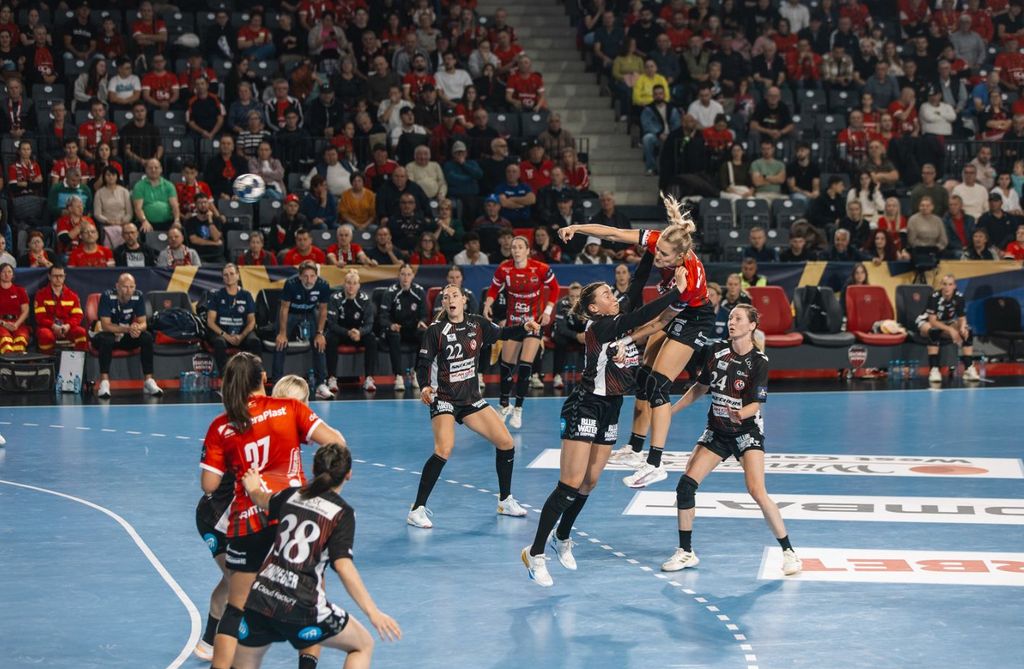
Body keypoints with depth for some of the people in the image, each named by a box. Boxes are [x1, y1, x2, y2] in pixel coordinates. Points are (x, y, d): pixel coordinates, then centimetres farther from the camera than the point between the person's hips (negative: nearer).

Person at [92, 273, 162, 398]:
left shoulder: (138, 296, -9)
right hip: (109, 335, -4)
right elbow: (105, 325, -24)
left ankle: (149, 381, -18)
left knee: (147, 337, -22)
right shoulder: (107, 297, -20)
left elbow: (143, 323, -7)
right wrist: (128, 329, -38)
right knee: (105, 339, -37)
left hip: (127, 337, 4)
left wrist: (138, 328, -33)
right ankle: (104, 382, -37)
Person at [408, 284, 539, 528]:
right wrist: (424, 387, -29)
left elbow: (502, 334, 17)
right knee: (444, 449, -26)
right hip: (444, 398, -6)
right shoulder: (436, 330, -11)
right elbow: (422, 365, -10)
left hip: (471, 398, 6)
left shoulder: (477, 324, 1)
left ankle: (505, 501, 22)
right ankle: (417, 510, -19)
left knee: (506, 443, 3)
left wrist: (524, 327, -2)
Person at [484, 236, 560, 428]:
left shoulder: (541, 269, -14)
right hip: (512, 321, 2)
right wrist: (487, 305, -11)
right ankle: (504, 406, 24)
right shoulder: (504, 269, -9)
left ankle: (518, 409, -1)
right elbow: (494, 289, 6)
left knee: (525, 365, -12)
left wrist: (548, 311, -6)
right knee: (506, 365, 5)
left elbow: (554, 288, 0)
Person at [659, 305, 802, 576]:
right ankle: (686, 552, 6)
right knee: (685, 484, -7)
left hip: (747, 432, -5)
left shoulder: (759, 361, -14)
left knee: (757, 492, -20)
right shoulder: (718, 351, -1)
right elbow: (700, 387, 12)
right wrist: (671, 410, 13)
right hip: (716, 431, 5)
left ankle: (789, 552, -7)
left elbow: (756, 404, -17)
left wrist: (741, 414, -38)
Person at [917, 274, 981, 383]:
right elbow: (933, 321, -28)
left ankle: (968, 369, -18)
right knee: (934, 332, -39)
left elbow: (962, 318, -11)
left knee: (967, 332, -21)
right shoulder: (935, 297, -28)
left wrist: (962, 328, -35)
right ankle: (934, 370, -38)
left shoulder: (959, 297, -17)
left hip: (948, 323, 4)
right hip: (927, 322, -4)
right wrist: (950, 330, -39)